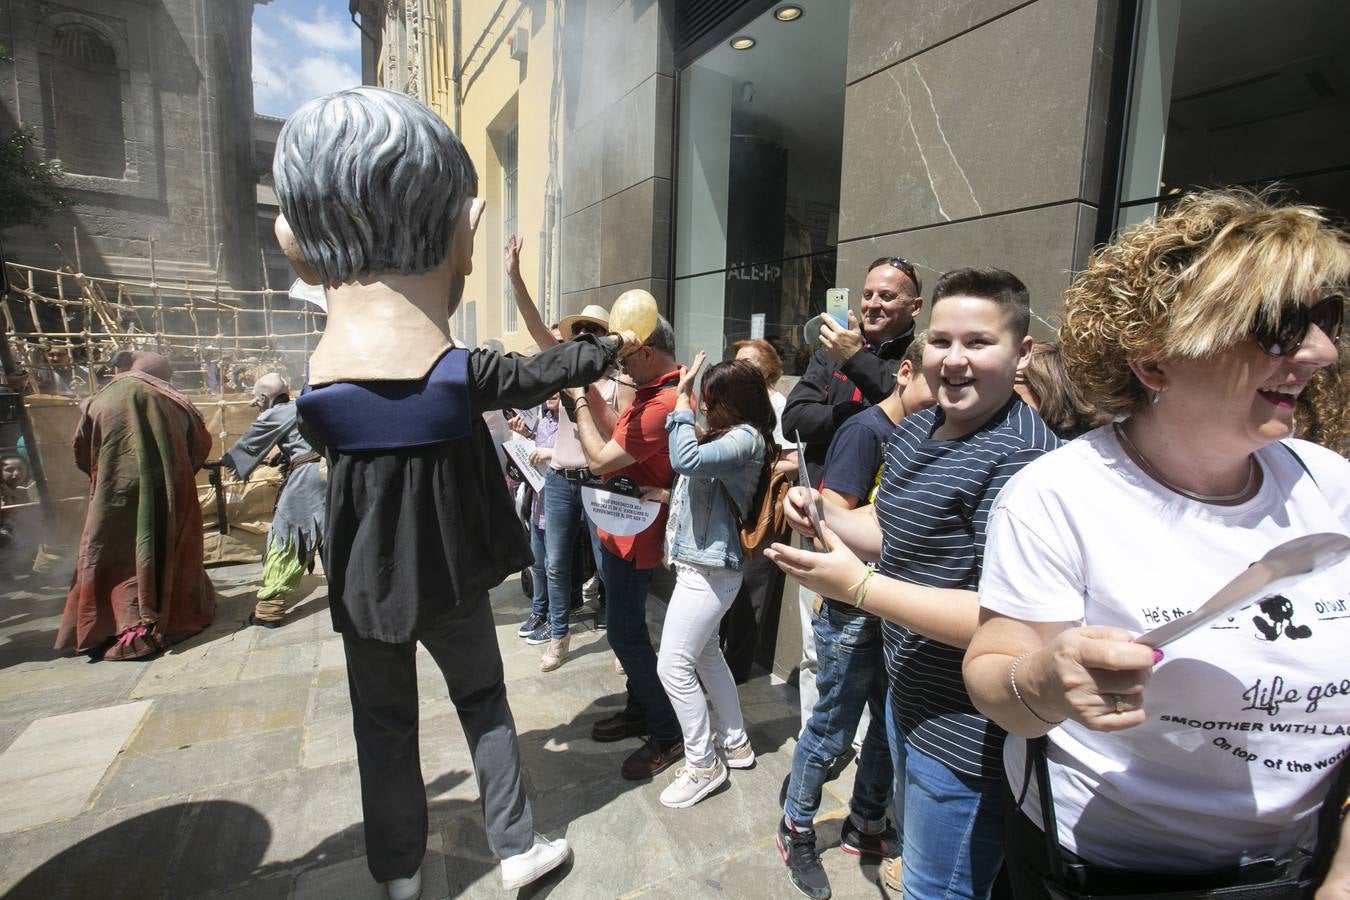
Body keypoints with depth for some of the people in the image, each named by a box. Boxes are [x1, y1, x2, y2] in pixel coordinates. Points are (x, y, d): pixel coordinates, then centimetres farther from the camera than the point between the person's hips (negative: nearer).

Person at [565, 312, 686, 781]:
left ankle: (668, 733, 16)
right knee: (627, 627, 21)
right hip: (621, 527, 10)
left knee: (625, 633, 0)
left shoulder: (663, 404, -27)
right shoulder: (661, 390, 6)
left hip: (632, 534, -10)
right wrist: (590, 394, 2)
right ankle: (639, 709, 38)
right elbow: (618, 439, 8)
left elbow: (601, 459, -24)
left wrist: (578, 400, -14)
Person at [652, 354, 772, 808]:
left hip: (710, 569, -10)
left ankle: (703, 765, 13)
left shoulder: (746, 438, -17)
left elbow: (687, 459, -32)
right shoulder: (728, 435, 11)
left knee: (673, 665, -4)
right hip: (703, 563, 10)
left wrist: (681, 399, -21)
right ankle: (736, 742, 36)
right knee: (707, 656, 20)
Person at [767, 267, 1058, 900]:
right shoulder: (912, 431, 2)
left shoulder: (1020, 459, -27)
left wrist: (857, 586, -30)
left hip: (965, 742, -8)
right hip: (909, 699, 9)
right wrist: (822, 515, -4)